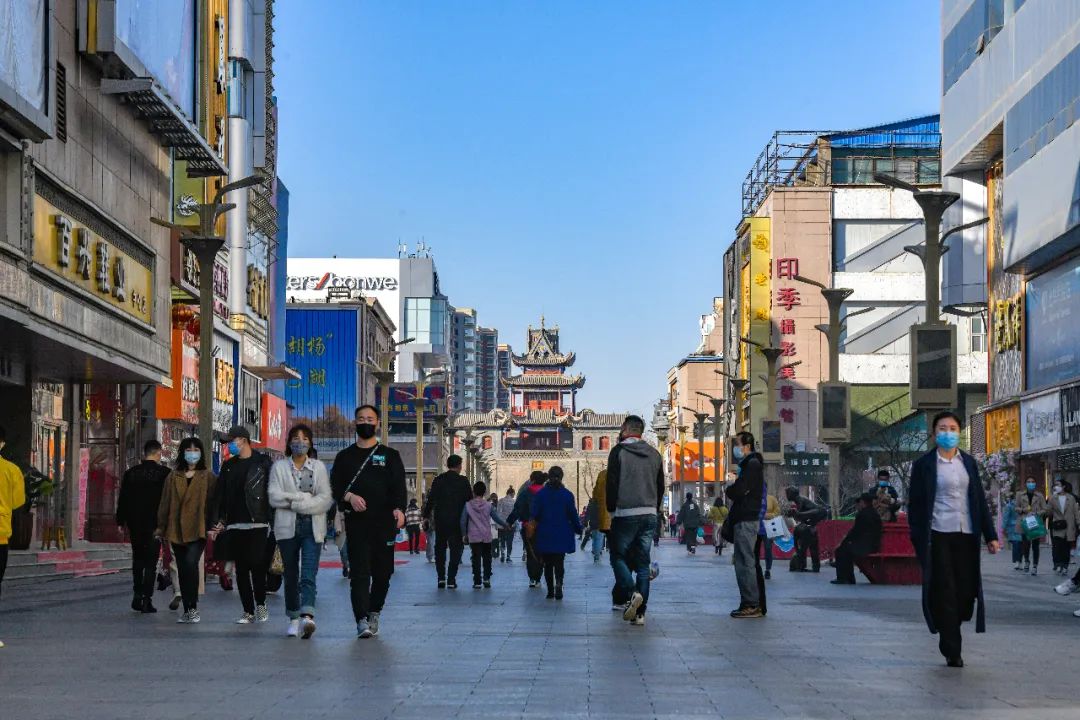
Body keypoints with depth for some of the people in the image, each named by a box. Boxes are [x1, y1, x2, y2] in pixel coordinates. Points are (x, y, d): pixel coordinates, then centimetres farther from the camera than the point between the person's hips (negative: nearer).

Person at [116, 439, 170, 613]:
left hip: (135, 523, 3)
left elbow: (122, 499, 7)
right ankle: (147, 599, -4)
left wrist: (121, 521, 13)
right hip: (155, 524, -3)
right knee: (151, 562, 0)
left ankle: (137, 595, 13)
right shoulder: (164, 473, -6)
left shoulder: (130, 473, 4)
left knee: (137, 559, 18)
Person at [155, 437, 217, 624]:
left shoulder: (208, 477, 4)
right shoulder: (173, 477, 11)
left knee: (191, 563, -22)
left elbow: (213, 503, 0)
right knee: (182, 570, 8)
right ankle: (187, 610, 16)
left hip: (198, 530, -4)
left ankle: (192, 607, -13)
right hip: (176, 530, 4)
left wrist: (212, 526, -9)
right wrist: (161, 527, 6)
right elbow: (165, 502, 10)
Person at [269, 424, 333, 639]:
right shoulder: (279, 467, 8)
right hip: (288, 527, 1)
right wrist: (306, 498, -10)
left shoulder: (319, 467, 9)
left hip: (313, 528, -1)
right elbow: (274, 497, -5)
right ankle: (294, 618, 17)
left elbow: (326, 500, -1)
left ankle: (307, 616, -30)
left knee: (309, 575, -15)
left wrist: (294, 502, -11)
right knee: (291, 575, 8)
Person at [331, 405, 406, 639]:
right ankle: (362, 620, -15)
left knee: (382, 572, 4)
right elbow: (335, 486, 10)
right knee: (359, 571, -10)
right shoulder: (344, 457, 15)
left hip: (384, 523, 0)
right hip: (356, 522, 0)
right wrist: (349, 496, -11)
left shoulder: (390, 456, 11)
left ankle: (374, 613, 22)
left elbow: (399, 486, 0)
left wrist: (399, 509, -18)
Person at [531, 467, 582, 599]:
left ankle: (550, 591, 9)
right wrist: (578, 529, 13)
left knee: (548, 563, 10)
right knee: (559, 561, 4)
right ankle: (558, 583, -22)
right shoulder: (567, 495, -4)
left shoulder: (540, 494, -5)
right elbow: (573, 515, -1)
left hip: (544, 535, 0)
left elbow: (535, 515, -3)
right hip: (562, 536, 0)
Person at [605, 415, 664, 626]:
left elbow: (611, 484, -7)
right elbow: (661, 487, 14)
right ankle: (640, 612, 3)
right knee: (643, 563, 7)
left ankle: (631, 592, -17)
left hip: (625, 514, -5)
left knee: (618, 555, 7)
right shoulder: (654, 454, 12)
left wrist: (611, 509, 5)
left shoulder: (618, 451, -4)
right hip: (649, 515, 5)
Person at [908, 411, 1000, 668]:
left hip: (966, 536, 4)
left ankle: (949, 633, 25)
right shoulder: (924, 465, 1)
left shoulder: (969, 462, 13)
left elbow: (980, 500, 14)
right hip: (938, 536, -4)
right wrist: (918, 539, -8)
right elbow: (915, 504, 0)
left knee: (966, 590, 1)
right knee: (944, 592, -4)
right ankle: (952, 651, 2)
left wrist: (990, 535, 9)